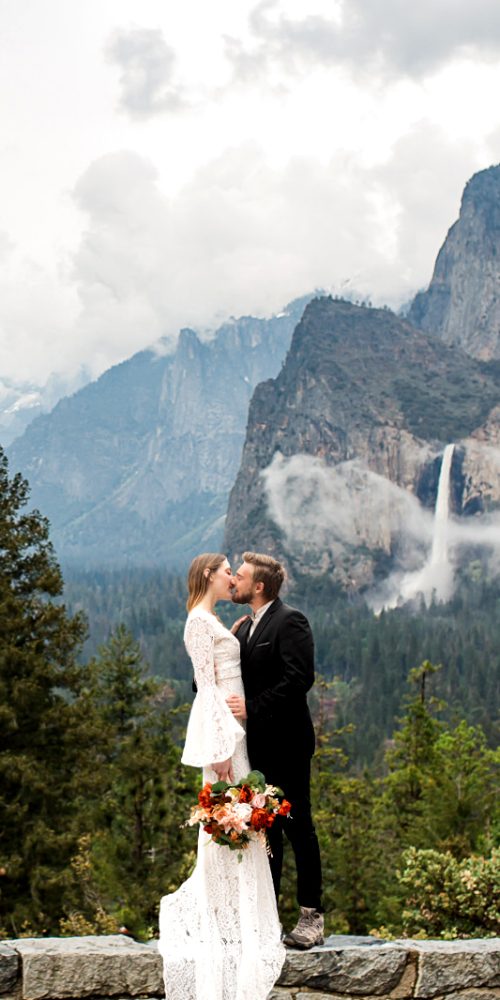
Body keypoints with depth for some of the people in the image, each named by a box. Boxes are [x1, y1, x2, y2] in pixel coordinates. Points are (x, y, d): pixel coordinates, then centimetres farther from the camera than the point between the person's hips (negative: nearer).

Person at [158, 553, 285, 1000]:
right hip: (219, 728, -10)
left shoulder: (211, 622, 19)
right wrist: (221, 746, -20)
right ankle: (226, 926, -2)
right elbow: (207, 684, -17)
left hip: (231, 726, 10)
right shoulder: (200, 621, -11)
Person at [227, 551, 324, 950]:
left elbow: (299, 679, -21)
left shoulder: (290, 622, -11)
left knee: (298, 827, -2)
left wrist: (252, 707, -22)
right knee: (265, 828, 12)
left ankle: (311, 917, 4)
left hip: (286, 744, -8)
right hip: (257, 745, 8)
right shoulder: (245, 628, 17)